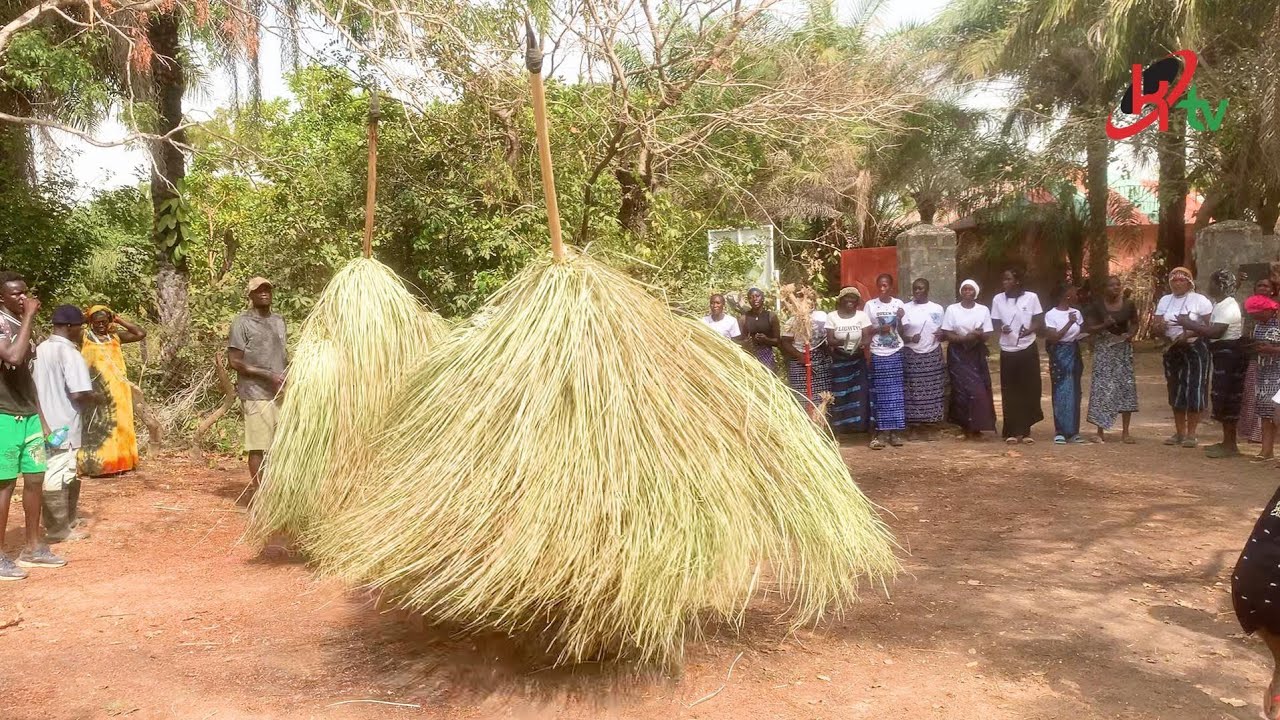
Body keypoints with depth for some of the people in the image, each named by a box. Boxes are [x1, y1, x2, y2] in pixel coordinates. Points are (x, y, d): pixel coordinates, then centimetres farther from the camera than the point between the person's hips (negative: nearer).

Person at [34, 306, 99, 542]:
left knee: (51, 474, 15)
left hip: (45, 423, 9)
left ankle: (60, 523, 26)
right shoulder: (70, 353, -16)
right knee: (60, 476, -2)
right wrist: (97, 398, -3)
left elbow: (35, 385, 18)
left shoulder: (40, 349, 11)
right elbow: (79, 393, -22)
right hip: (63, 425, -9)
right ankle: (59, 530, 4)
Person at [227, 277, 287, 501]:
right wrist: (268, 375, -15)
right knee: (258, 445, -4)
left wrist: (285, 380, 7)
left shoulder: (279, 321, 14)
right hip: (256, 393, -6)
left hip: (280, 393, 6)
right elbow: (234, 361, -10)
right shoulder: (242, 323, -6)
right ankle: (257, 491, 4)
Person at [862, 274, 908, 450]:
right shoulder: (870, 305, 1)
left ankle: (895, 432, 7)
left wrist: (900, 319, -12)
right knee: (880, 394, -2)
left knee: (896, 393, 1)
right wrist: (879, 329, -15)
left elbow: (902, 332, 5)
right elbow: (866, 331, 2)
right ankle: (881, 432, 1)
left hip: (896, 353, 1)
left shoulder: (899, 304, 4)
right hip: (878, 354, -1)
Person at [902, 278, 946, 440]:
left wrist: (941, 334, -10)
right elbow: (899, 333, -2)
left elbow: (943, 332, 13)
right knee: (913, 391, -3)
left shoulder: (937, 309, 6)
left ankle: (929, 425, 8)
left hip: (933, 355, 2)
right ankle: (914, 426, 5)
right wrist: (909, 338, -22)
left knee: (932, 390, 0)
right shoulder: (906, 308, 1)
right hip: (911, 355, -2)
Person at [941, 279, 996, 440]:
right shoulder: (951, 309, -1)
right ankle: (966, 427, 1)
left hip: (976, 355, 2)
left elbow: (987, 335, 0)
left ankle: (976, 427, 7)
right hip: (957, 354, -2)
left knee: (979, 391, -3)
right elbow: (946, 334, -6)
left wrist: (979, 335, -23)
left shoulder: (983, 310, 3)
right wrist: (964, 338, -20)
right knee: (963, 390, -8)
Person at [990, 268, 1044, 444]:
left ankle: (1025, 431, 10)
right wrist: (1002, 328, -19)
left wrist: (1029, 330, -21)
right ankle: (1011, 432, 7)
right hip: (1007, 351, 1)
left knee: (1029, 390, 1)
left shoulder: (1031, 297, -3)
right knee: (1009, 393, 1)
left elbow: (1040, 321, 0)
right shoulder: (998, 299, 1)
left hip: (1028, 349, -1)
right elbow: (995, 323, 5)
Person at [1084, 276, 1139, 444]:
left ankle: (1125, 431, 8)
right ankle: (1100, 432, 1)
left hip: (1123, 348, 2)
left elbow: (1134, 323, 15)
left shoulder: (1128, 304, 1)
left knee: (1126, 386, 0)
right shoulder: (1097, 306, -4)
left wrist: (1131, 334, -5)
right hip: (1104, 349, -2)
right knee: (1102, 386, -6)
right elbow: (1088, 328, -2)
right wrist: (1104, 326, -20)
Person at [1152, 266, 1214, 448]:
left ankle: (1191, 434, 1)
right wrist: (1158, 326, -15)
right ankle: (1179, 432, 17)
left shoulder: (1200, 300, -7)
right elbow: (1155, 325, 8)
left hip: (1195, 349, -5)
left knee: (1194, 391, -5)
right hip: (1172, 350, 6)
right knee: (1176, 391, 9)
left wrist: (1188, 334, -24)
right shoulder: (1165, 300, 10)